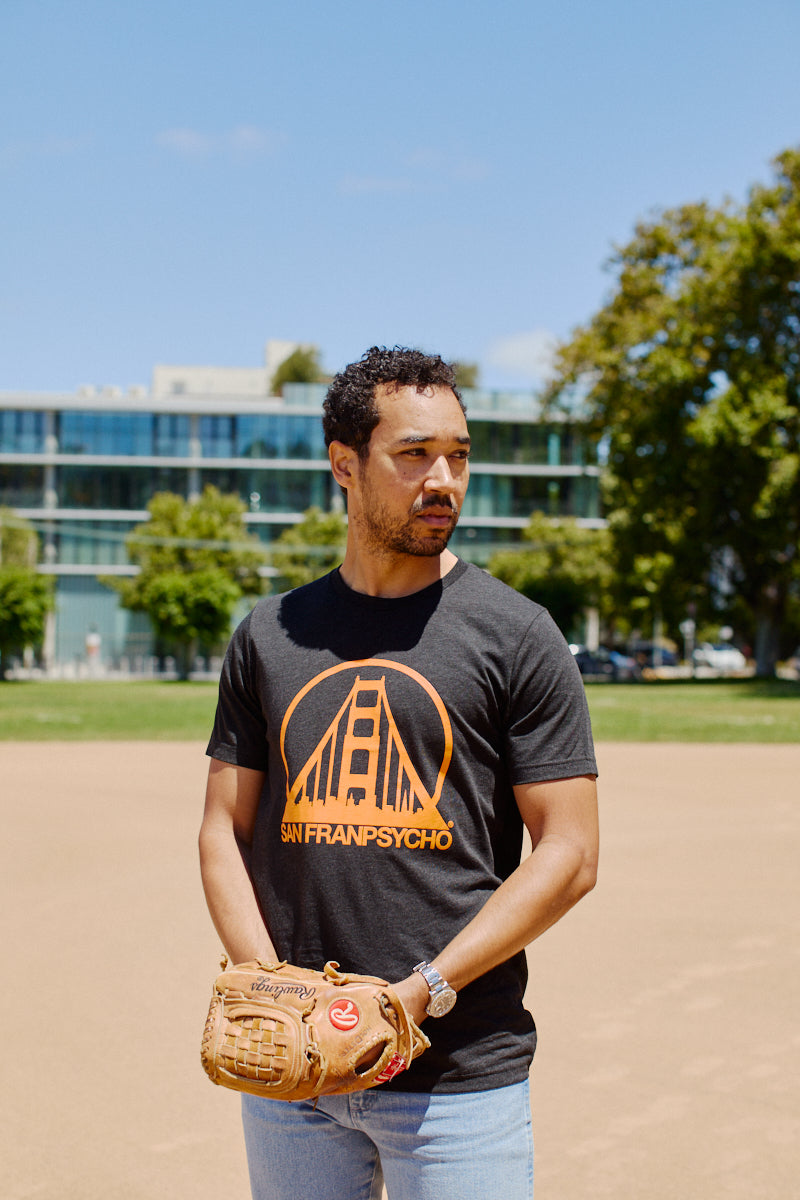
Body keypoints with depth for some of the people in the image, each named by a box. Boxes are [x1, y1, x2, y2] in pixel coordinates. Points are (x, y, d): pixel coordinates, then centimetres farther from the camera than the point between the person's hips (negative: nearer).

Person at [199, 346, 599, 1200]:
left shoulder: (516, 635, -2)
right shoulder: (269, 635, 8)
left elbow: (569, 855, -5)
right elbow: (225, 829, 9)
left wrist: (424, 991, -14)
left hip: (460, 1070, -3)